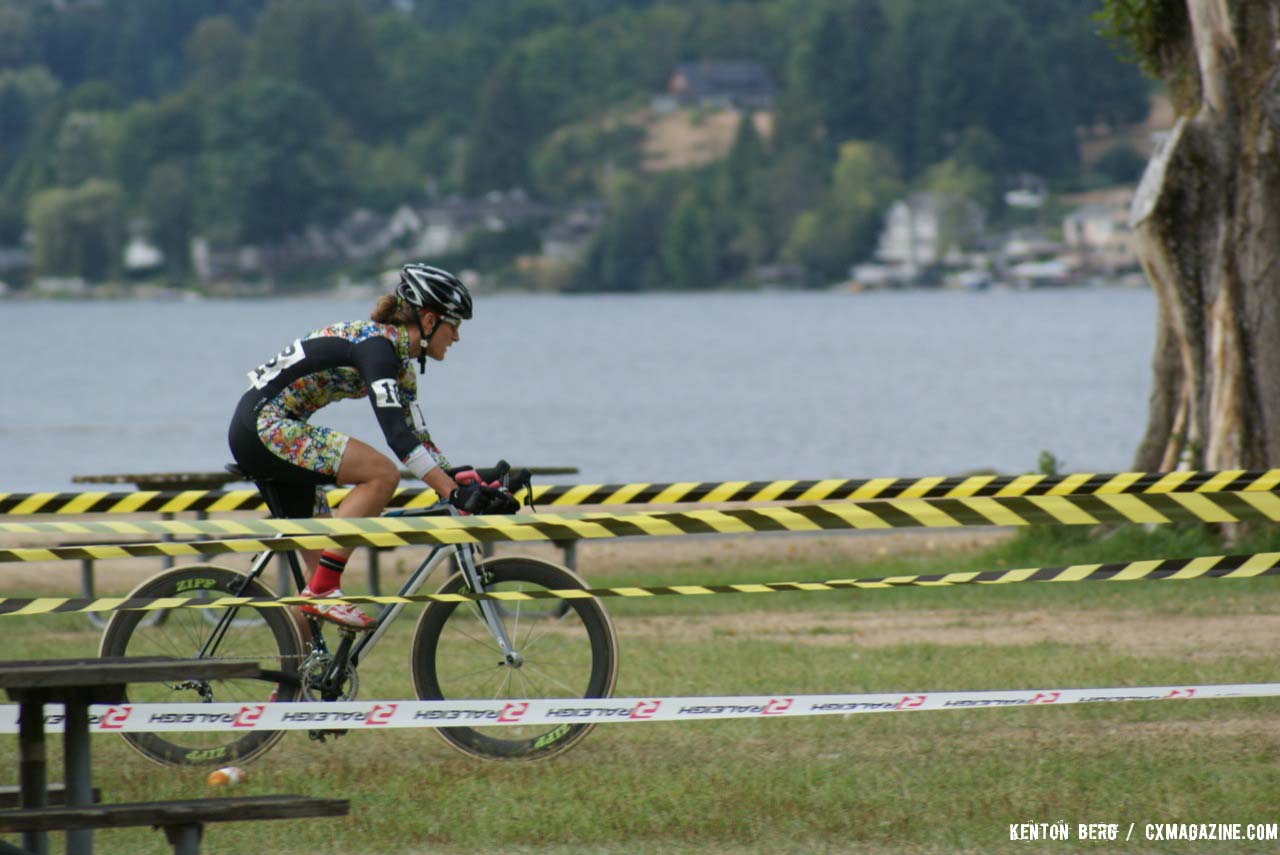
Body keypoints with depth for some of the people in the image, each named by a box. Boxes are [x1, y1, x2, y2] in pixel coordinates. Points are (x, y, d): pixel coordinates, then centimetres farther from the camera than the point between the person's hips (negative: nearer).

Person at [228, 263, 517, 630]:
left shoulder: (399, 359, 12)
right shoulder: (375, 344, -18)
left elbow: (415, 435, 15)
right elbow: (395, 433, -28)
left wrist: (469, 485, 4)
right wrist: (455, 493, -32)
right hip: (263, 424, -10)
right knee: (382, 473, -22)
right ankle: (323, 591, -21)